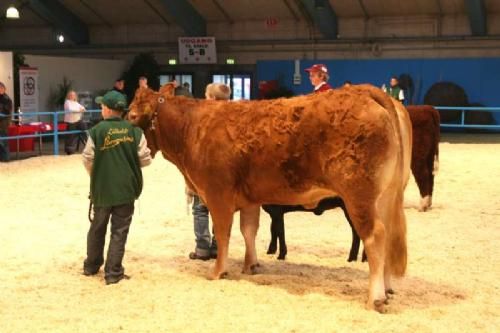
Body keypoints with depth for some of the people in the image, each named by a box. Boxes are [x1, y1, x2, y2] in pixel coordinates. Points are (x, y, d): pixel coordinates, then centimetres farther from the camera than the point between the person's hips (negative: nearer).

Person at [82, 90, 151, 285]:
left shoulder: (96, 131, -9)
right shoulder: (135, 131, -6)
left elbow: (88, 160, -5)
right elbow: (145, 160, -4)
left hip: (101, 189, 1)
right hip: (126, 189, -1)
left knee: (97, 228, 19)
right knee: (119, 231, 6)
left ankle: (91, 266, 33)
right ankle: (113, 272, 5)